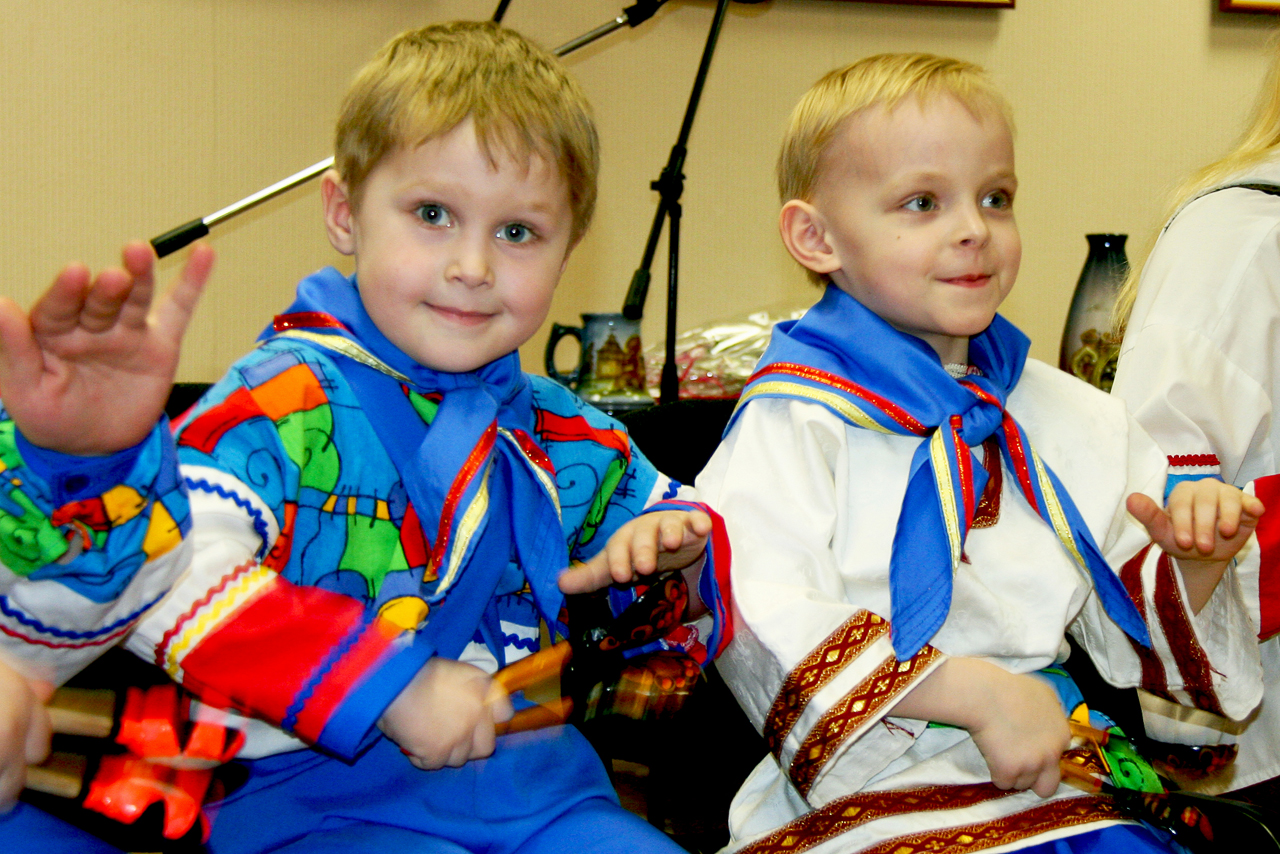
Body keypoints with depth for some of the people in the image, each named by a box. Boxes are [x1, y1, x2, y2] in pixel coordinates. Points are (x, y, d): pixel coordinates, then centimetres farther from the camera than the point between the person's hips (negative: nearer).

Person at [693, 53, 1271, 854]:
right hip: (863, 790, -6)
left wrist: (1190, 562, -2)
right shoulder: (797, 419, -6)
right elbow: (762, 621, -20)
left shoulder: (1073, 420, 16)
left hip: (1048, 779, 6)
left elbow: (1128, 631, 21)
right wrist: (973, 690, -22)